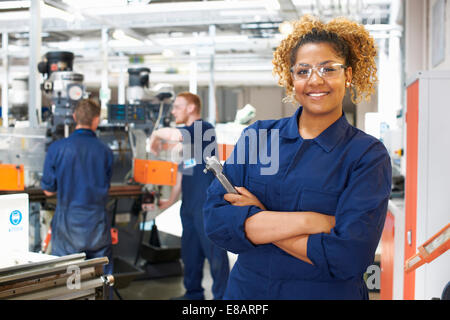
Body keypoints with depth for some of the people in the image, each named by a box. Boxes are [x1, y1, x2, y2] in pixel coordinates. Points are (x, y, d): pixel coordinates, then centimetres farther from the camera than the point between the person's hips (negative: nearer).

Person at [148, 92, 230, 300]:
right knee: (190, 252, 15)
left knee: (214, 252, -4)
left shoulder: (204, 128, -9)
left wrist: (156, 135, -7)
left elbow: (173, 135, -26)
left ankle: (221, 296, 4)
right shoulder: (186, 135, 19)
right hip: (189, 205, 9)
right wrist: (171, 201, 18)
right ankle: (193, 294, 27)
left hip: (206, 204, -9)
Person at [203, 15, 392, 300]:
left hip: (328, 293, -2)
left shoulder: (368, 155, -9)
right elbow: (215, 220, -13)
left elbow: (350, 257, -19)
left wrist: (258, 221, -15)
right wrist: (309, 221, -21)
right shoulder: (256, 136, -2)